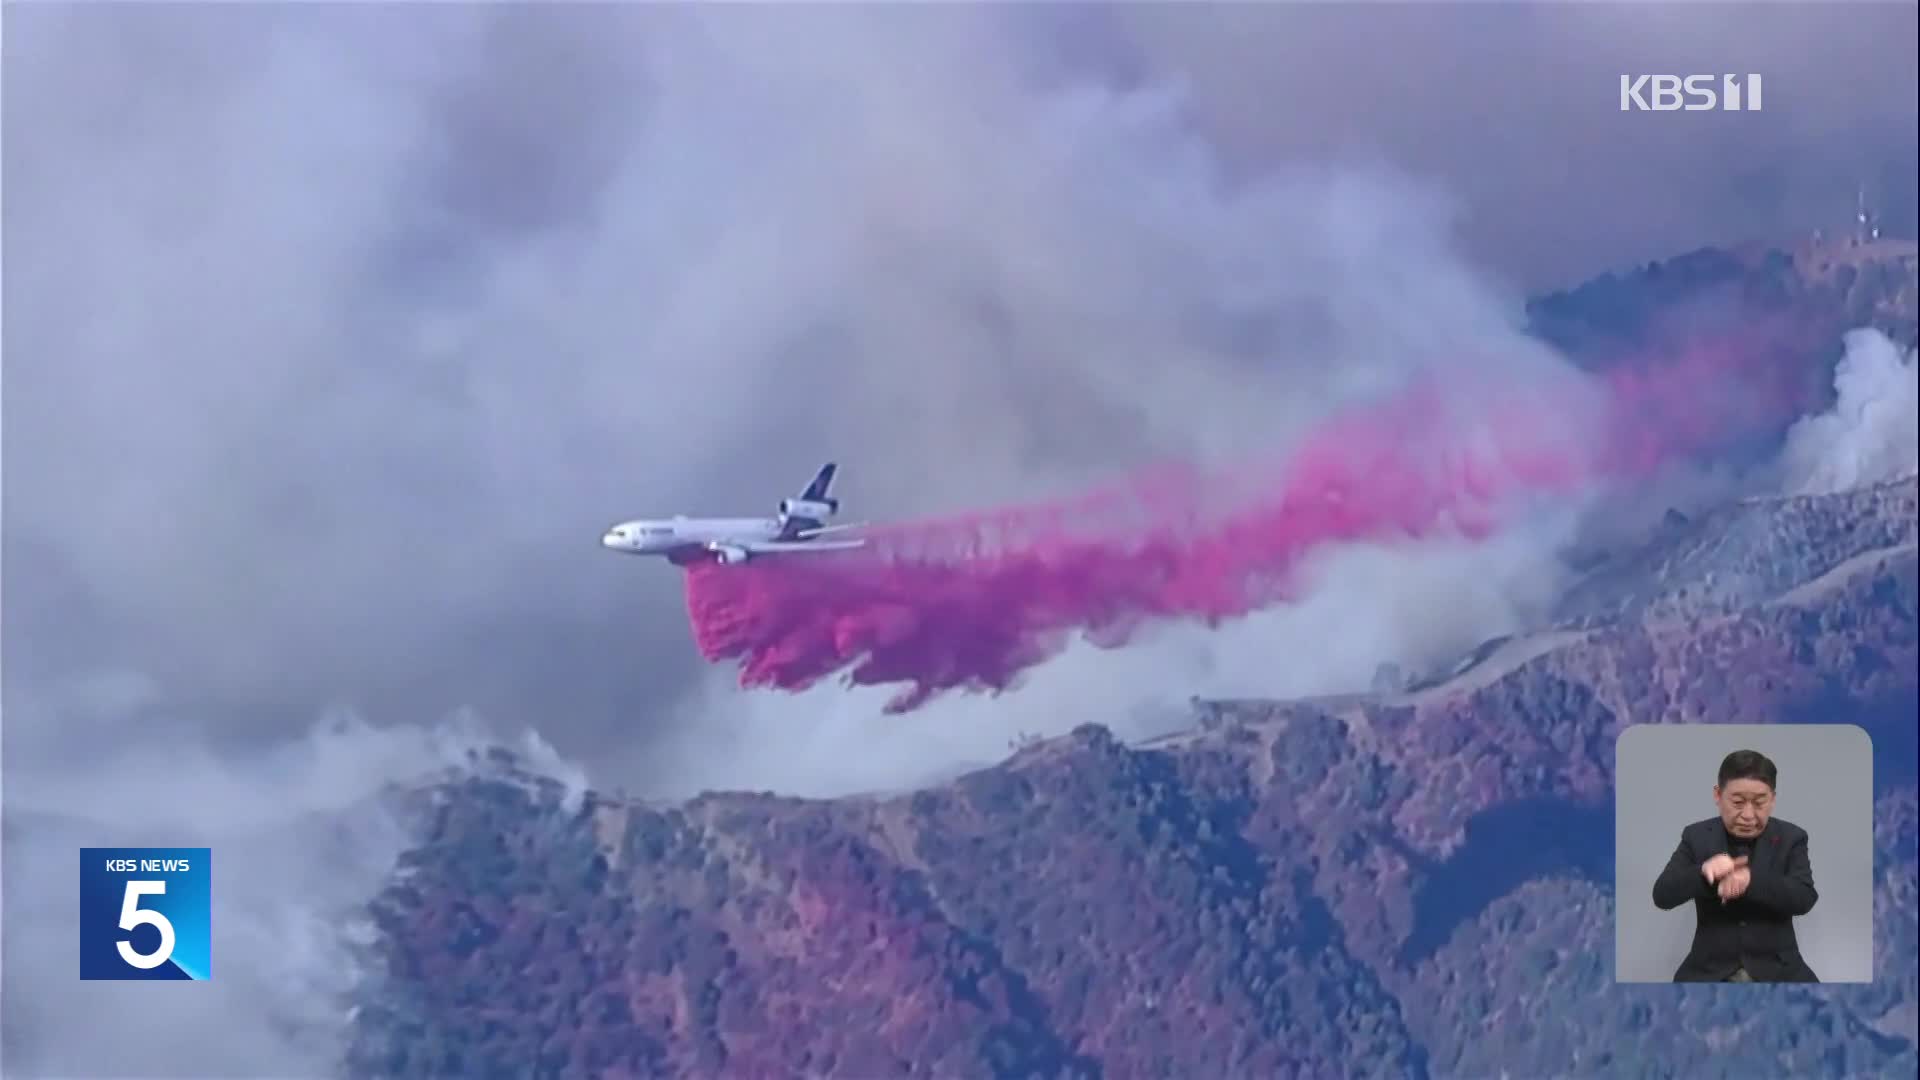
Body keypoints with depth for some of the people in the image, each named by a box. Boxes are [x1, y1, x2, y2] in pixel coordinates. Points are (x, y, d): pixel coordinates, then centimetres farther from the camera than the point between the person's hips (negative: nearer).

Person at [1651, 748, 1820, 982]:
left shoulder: (1791, 838, 3)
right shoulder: (1697, 837, 3)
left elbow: (1804, 898, -10)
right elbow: (1662, 896, -6)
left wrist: (1751, 880, -27)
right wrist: (1703, 872, -26)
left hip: (1777, 969, 0)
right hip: (1710, 970, 0)